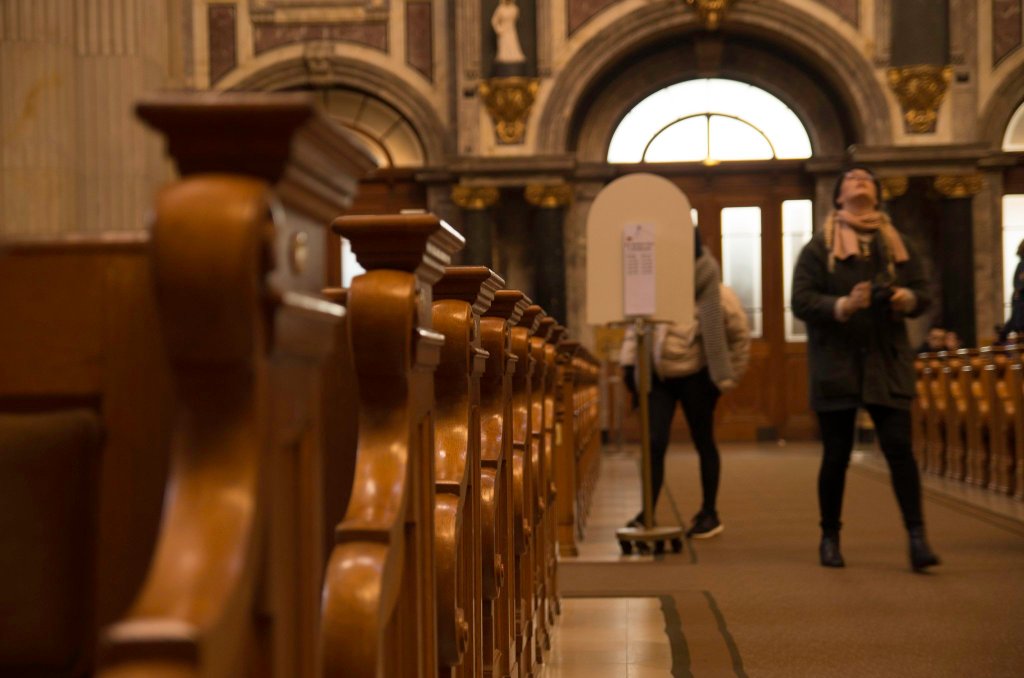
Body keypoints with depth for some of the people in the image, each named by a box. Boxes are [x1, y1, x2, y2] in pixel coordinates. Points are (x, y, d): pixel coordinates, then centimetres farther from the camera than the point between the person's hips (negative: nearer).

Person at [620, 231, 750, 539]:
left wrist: (727, 377, 0)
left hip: (695, 379, -2)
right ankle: (647, 513, -1)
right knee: (654, 443, -5)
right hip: (657, 375, 3)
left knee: (704, 443, 10)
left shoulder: (719, 296, -11)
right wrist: (629, 362, 5)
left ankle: (709, 514, 21)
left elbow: (739, 337, 0)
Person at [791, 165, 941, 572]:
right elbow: (801, 301, -5)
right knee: (836, 455, 2)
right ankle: (830, 538, 17)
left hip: (887, 363, 2)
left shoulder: (896, 244, 13)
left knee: (898, 446, -9)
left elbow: (923, 293, 11)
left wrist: (906, 298, -12)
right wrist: (842, 306, -21)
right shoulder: (819, 247, 4)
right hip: (836, 364, -2)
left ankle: (917, 537, -9)